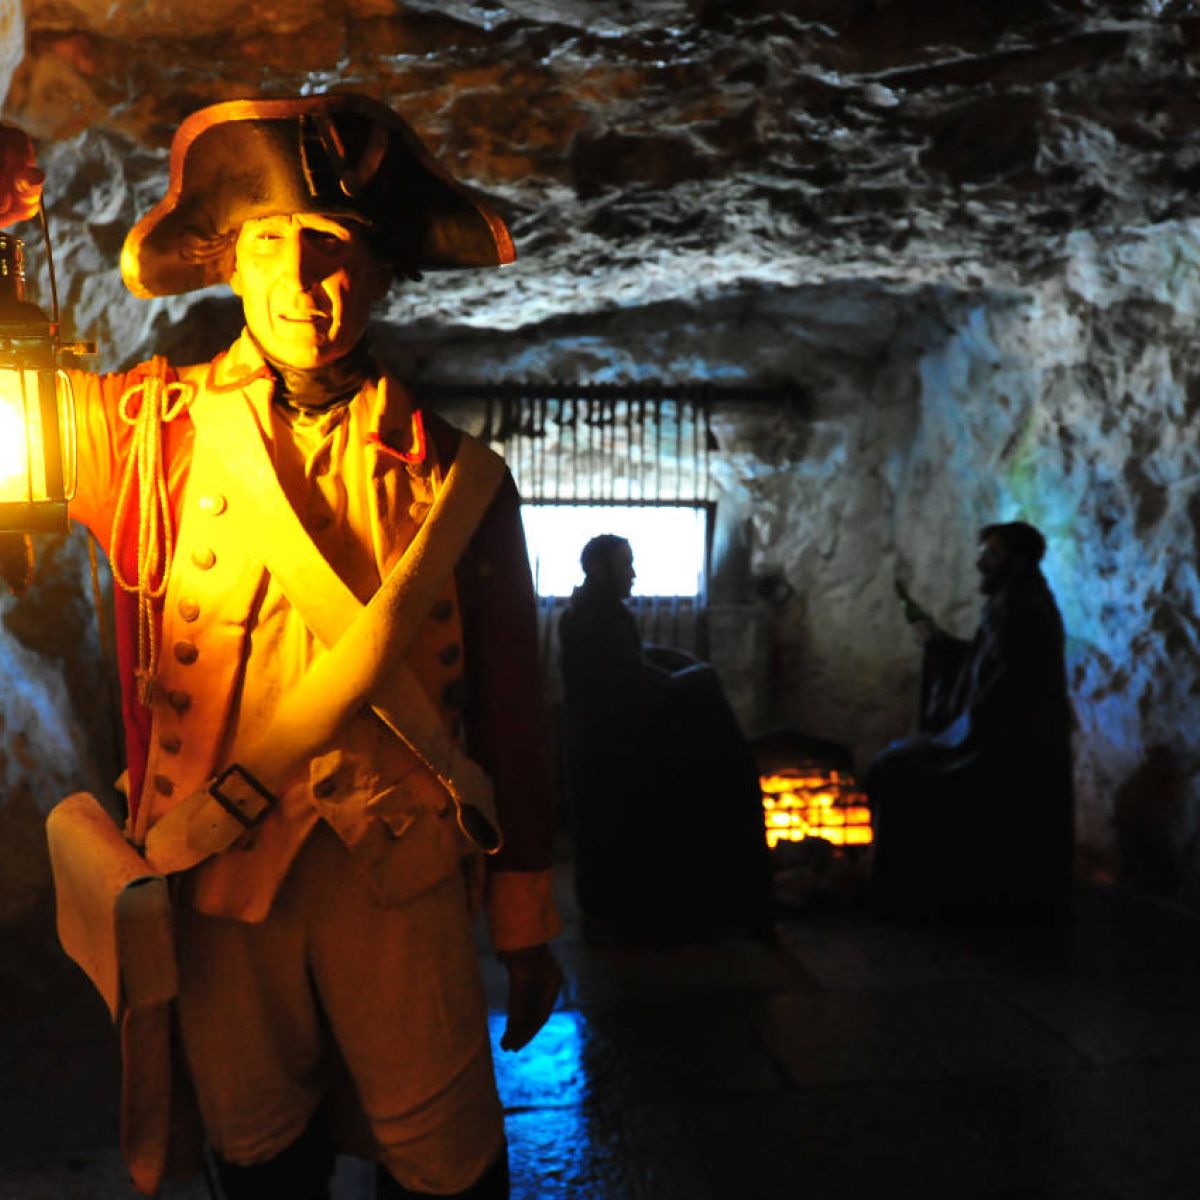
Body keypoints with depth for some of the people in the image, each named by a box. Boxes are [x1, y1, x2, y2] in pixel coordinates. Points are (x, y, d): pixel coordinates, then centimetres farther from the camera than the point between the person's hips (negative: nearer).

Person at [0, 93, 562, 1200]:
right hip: (216, 875, 1)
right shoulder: (149, 431, 0)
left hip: (402, 884, -1)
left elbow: (510, 709, 3)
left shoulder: (455, 476, -1)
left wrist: (526, 923, 7)